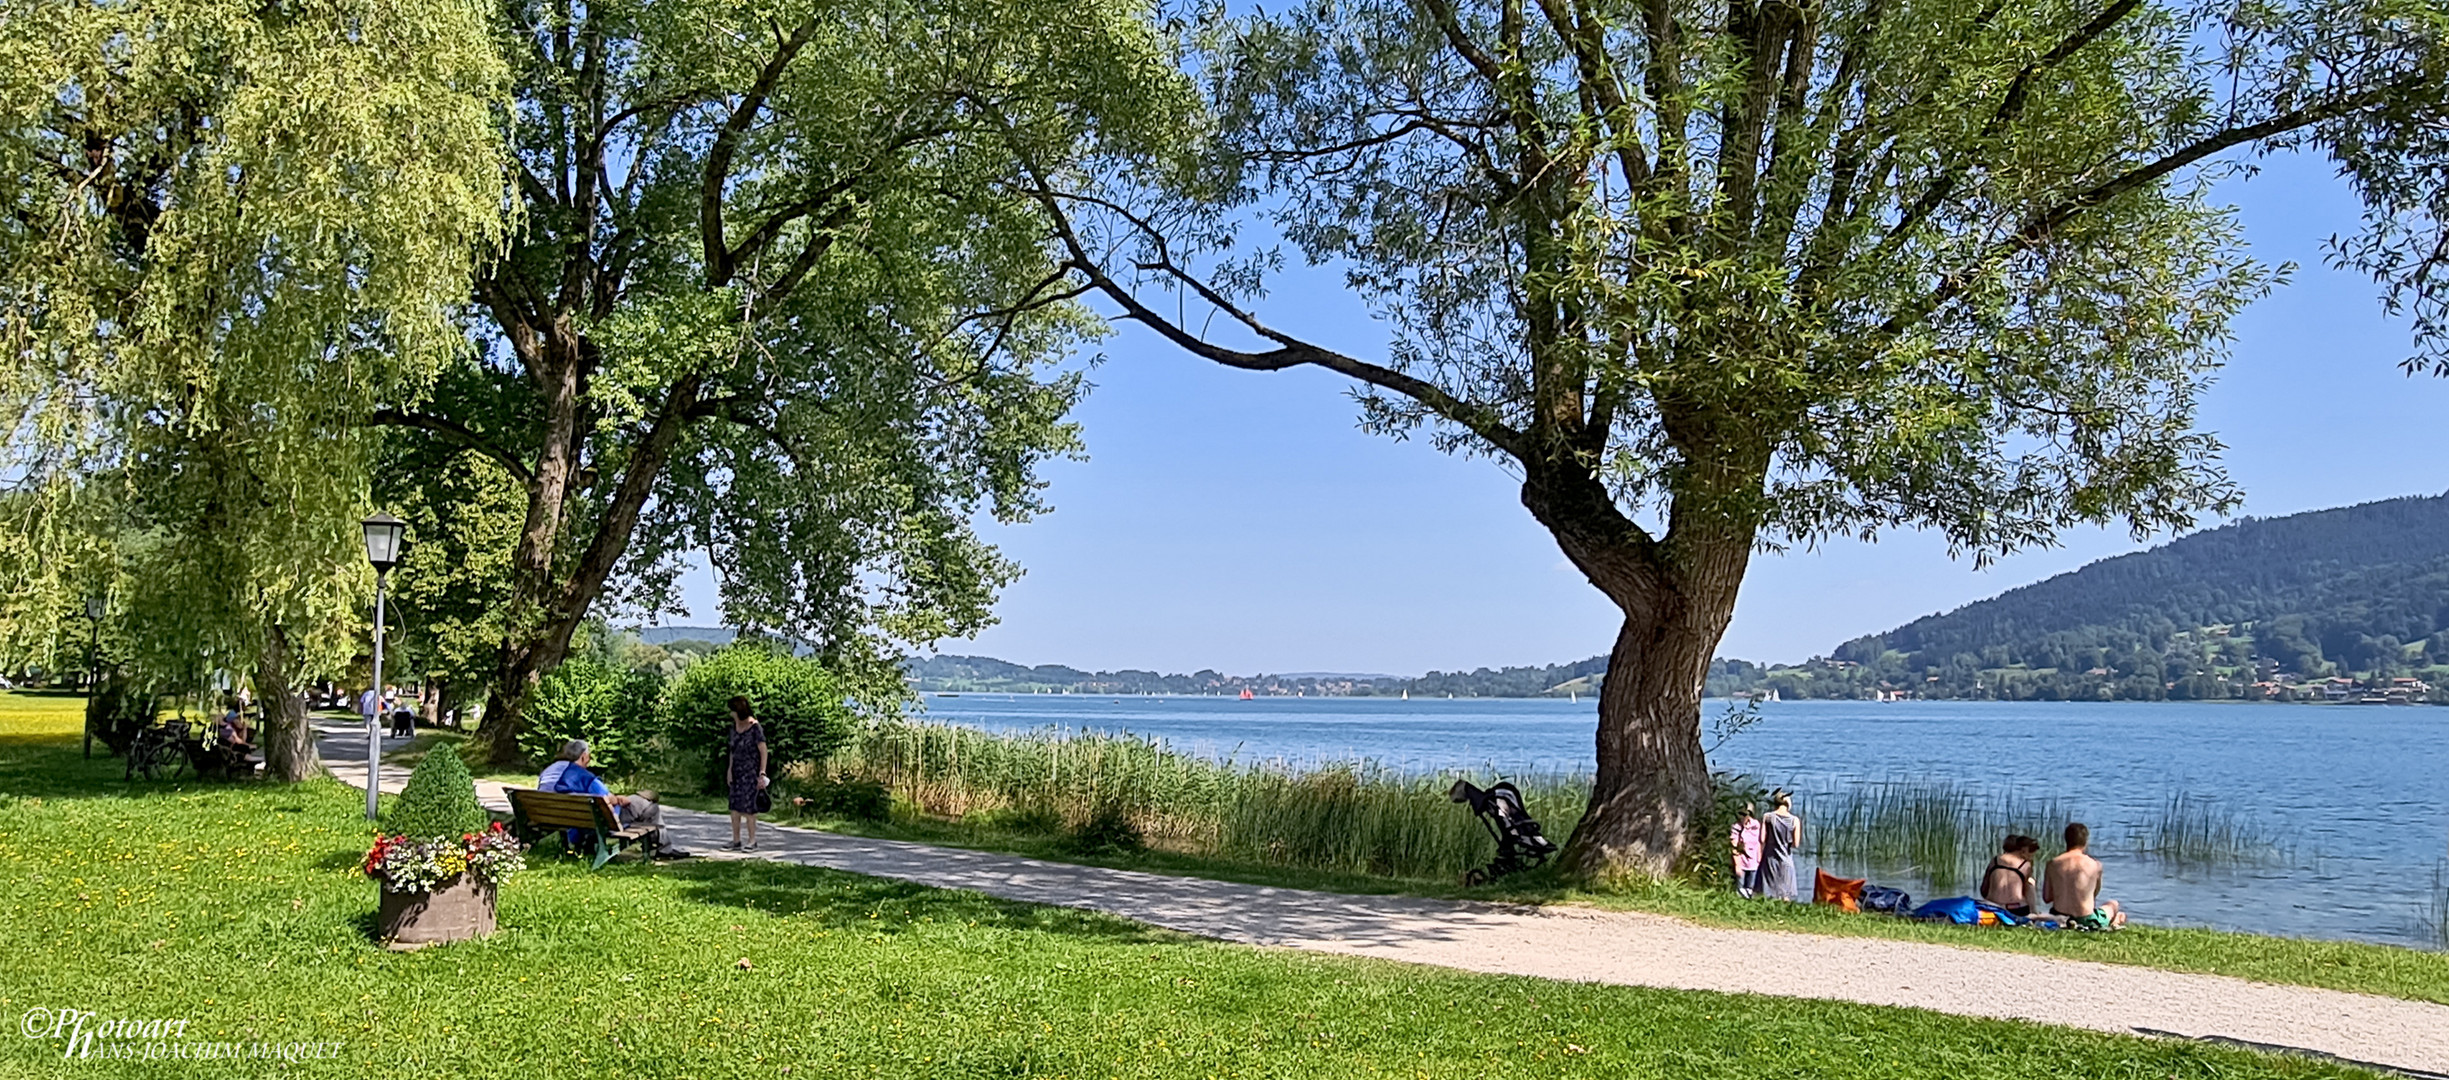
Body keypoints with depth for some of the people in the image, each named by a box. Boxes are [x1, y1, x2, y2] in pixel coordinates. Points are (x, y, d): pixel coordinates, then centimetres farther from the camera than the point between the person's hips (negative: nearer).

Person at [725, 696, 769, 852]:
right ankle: (736, 841, 12)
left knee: (748, 806, -6)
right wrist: (730, 769, 14)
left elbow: (763, 751, -12)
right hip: (737, 770, 7)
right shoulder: (734, 725, 8)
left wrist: (762, 773, -15)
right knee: (734, 805, 5)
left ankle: (752, 841, 4)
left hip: (751, 770, -7)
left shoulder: (755, 727, -13)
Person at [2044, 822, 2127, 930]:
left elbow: (2046, 897, -2)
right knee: (2113, 904, 30)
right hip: (2086, 920, -2)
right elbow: (2095, 894, 7)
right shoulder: (2095, 865, -12)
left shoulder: (2053, 864, -8)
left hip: (2059, 918, 2)